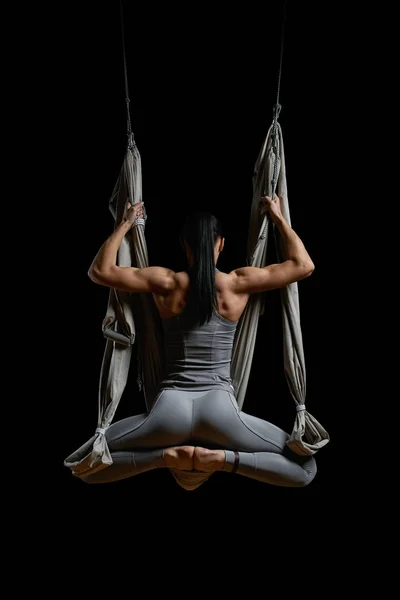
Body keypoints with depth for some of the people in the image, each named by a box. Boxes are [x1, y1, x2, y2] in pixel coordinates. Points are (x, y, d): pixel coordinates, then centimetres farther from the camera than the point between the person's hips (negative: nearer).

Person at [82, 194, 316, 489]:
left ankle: (165, 457, -5)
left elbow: (99, 271, 11)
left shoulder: (166, 282, 4)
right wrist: (278, 217, 20)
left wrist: (126, 223, 19)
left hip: (172, 406, 1)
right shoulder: (238, 283, 3)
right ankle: (223, 458, -9)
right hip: (220, 407, 0)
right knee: (305, 467, 15)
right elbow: (304, 265, 12)